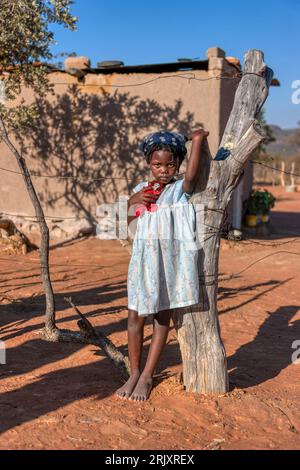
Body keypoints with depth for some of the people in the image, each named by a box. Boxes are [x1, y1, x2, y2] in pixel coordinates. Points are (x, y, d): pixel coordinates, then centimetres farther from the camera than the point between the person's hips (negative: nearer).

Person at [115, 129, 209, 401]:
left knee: (162, 317, 7)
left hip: (171, 260, -4)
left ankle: (147, 376, 18)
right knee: (135, 317, 6)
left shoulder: (181, 188, -5)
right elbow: (130, 223, 14)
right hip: (143, 259, 4)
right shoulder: (141, 189, 9)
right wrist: (133, 201, -3)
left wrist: (197, 138, 2)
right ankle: (134, 373, 22)